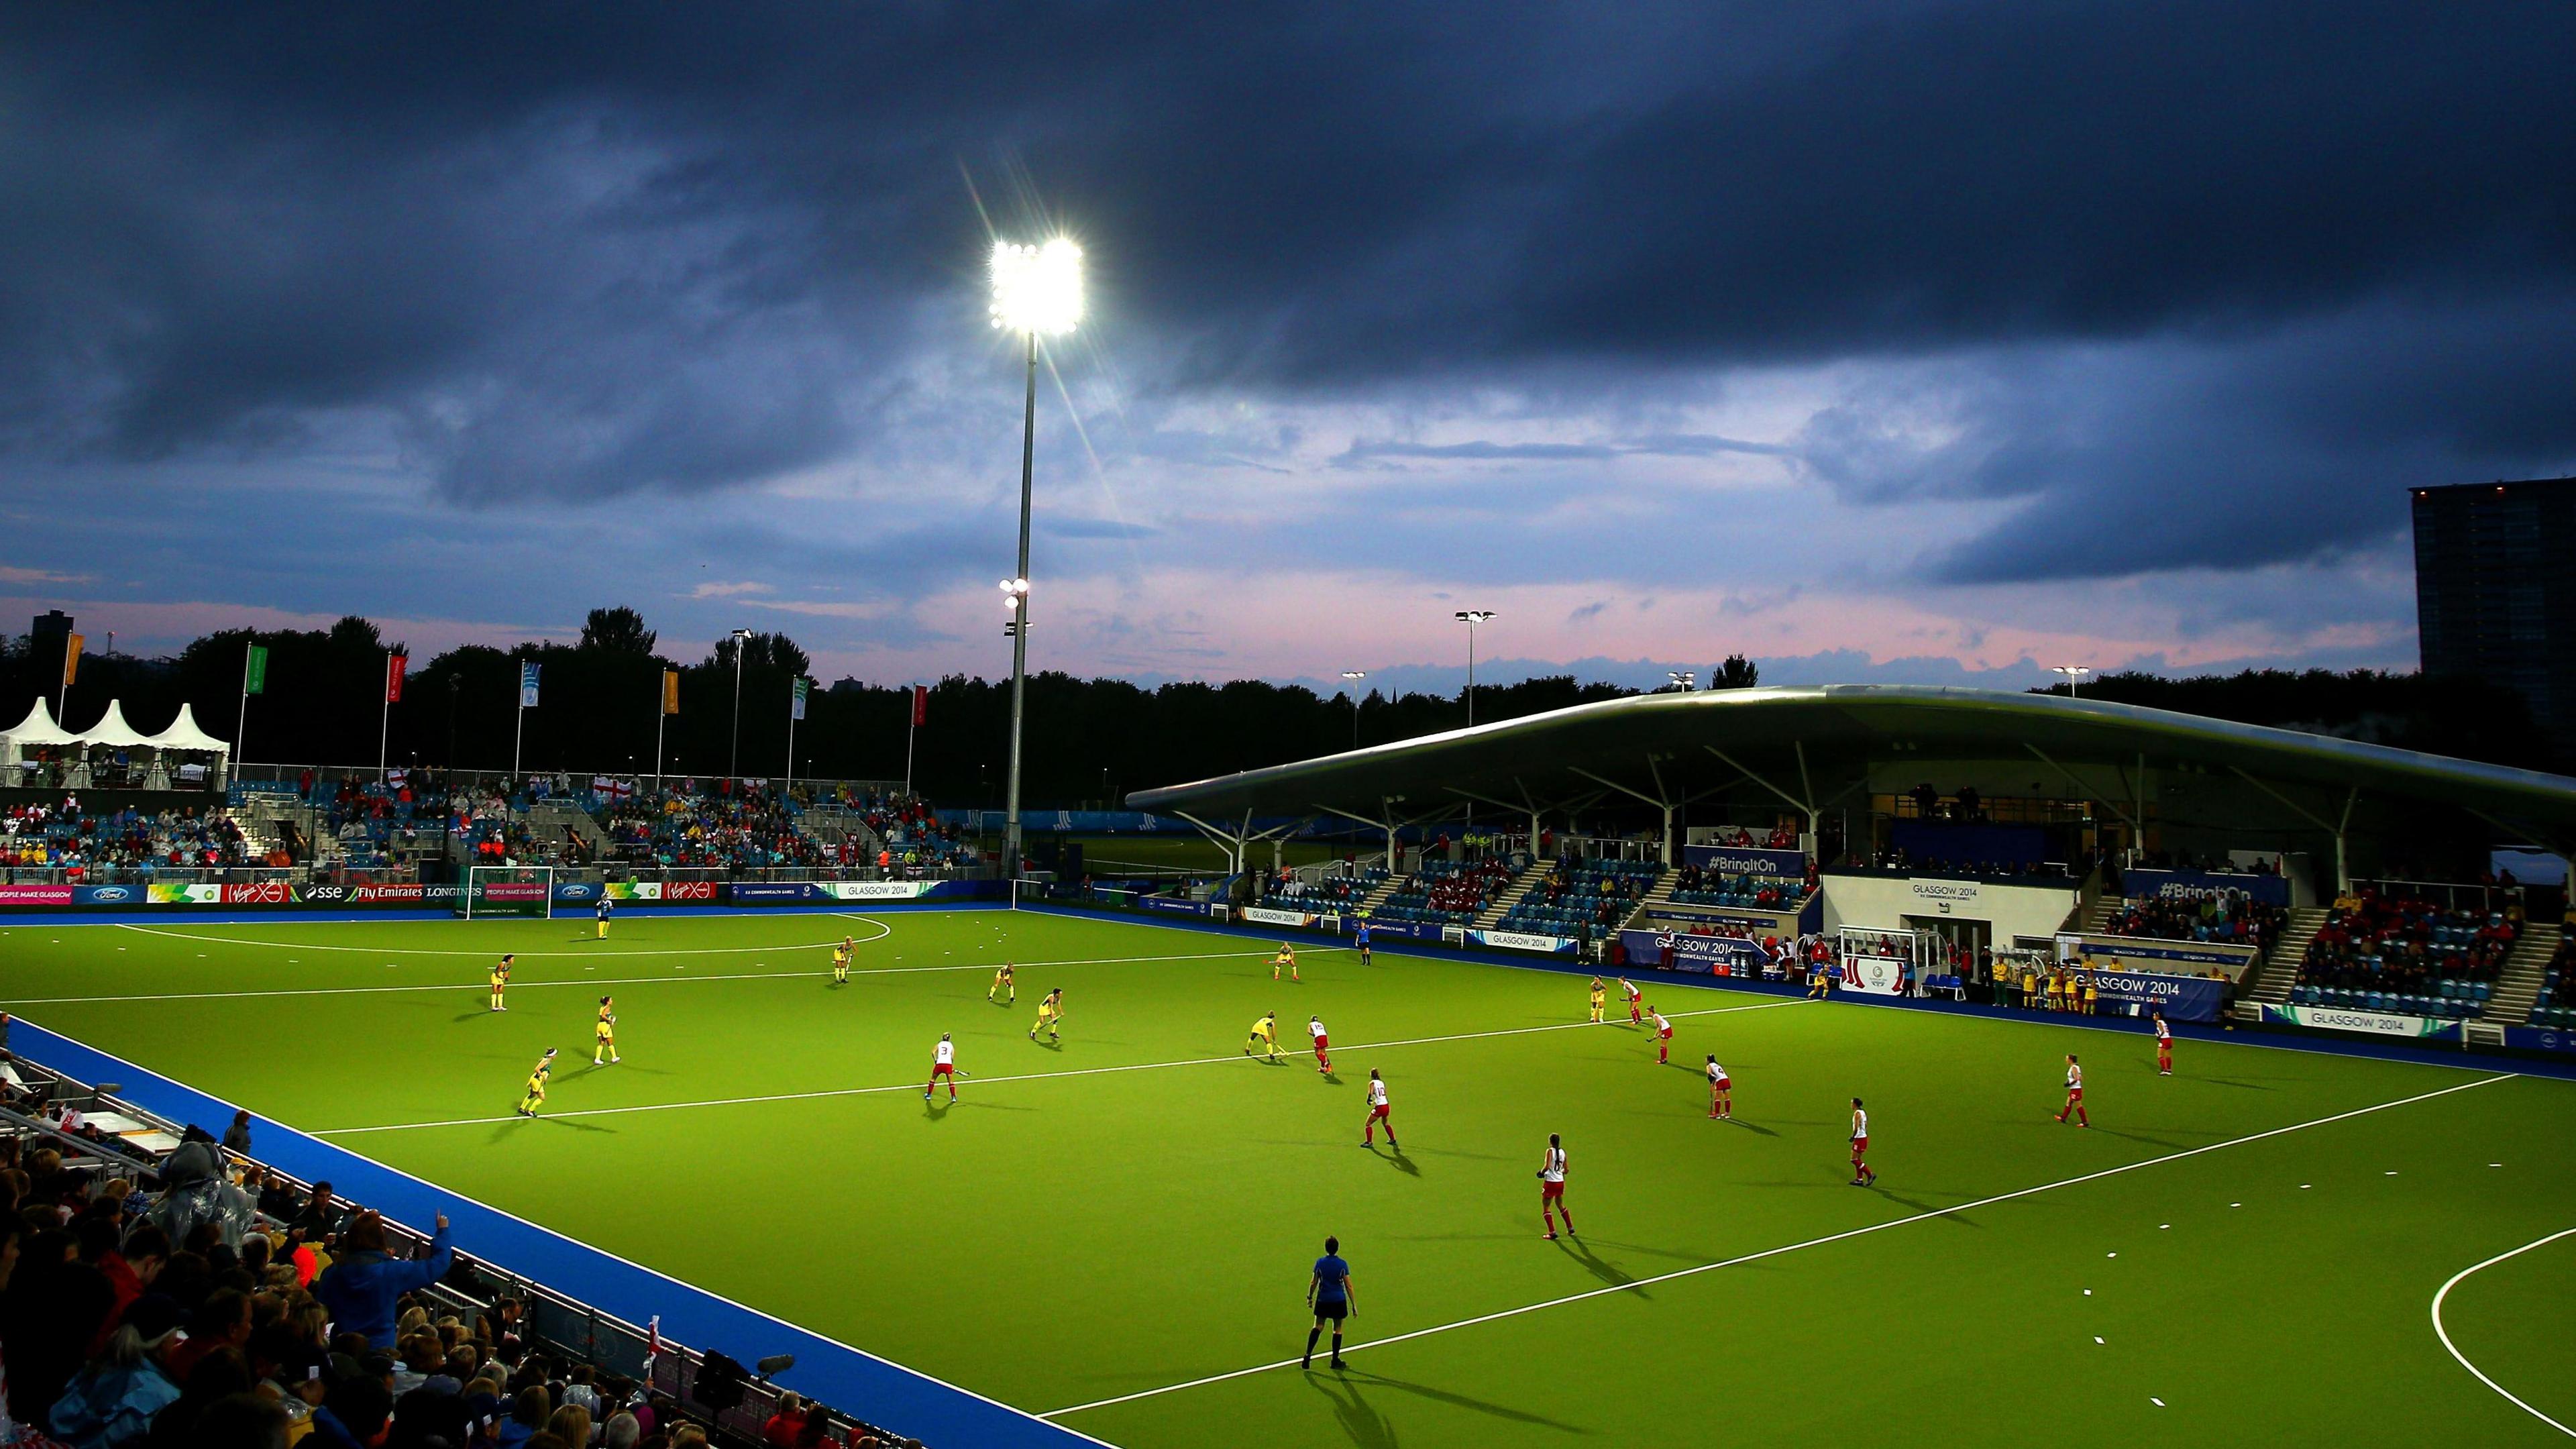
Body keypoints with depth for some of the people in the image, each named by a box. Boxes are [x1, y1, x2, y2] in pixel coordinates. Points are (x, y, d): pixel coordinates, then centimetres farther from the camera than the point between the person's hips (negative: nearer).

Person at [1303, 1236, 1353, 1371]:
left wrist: (1310, 1297, 13)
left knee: (1318, 1327, 13)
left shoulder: (1320, 1263, -7)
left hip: (1323, 1299, 2)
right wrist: (1354, 1304, -1)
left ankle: (1308, 1356, 3)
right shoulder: (1343, 1265, -10)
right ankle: (1335, 1360, 18)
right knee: (1337, 1329, 12)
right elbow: (1348, 1286, -8)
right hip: (1339, 1301, -1)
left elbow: (1314, 1283, -2)